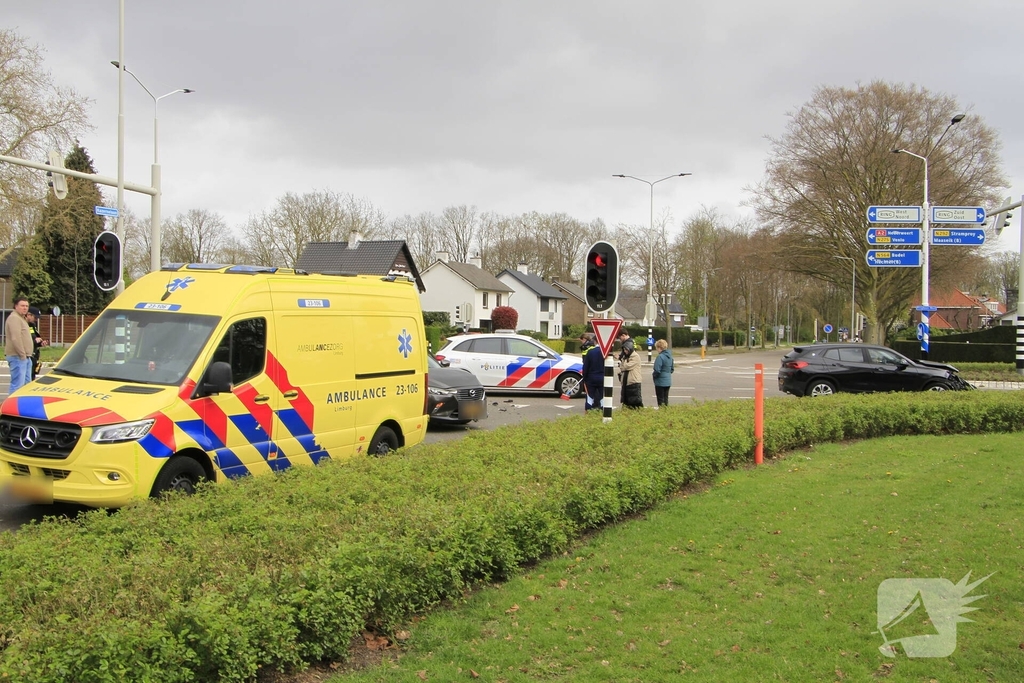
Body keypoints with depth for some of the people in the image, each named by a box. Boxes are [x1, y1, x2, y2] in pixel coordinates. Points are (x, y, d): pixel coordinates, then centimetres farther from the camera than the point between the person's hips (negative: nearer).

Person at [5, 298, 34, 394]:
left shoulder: (22, 318, 21)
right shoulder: (14, 318, -12)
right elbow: (15, 338, -22)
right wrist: (22, 354, -20)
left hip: (25, 357, 11)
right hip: (18, 357, -11)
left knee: (26, 384, 14)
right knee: (17, 385, -14)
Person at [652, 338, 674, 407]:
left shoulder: (660, 357, -19)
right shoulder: (670, 356, 8)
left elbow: (657, 370, -21)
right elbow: (672, 369, 17)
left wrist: (654, 376, -3)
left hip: (660, 382, -8)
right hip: (668, 381, 8)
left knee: (661, 400, 0)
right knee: (666, 400, 15)